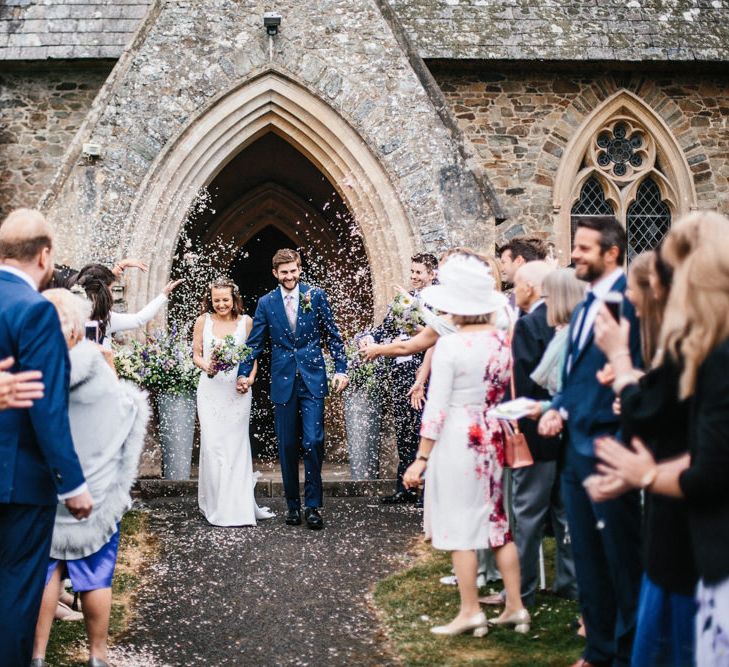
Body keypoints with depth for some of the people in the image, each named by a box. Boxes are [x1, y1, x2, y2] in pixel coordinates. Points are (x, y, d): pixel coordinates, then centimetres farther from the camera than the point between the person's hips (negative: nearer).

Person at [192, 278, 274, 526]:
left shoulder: (246, 321, 2)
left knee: (236, 445, 1)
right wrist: (206, 367, -14)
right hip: (211, 389, 0)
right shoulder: (203, 321, 2)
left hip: (237, 391, 0)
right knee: (212, 445, -3)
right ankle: (215, 504, 9)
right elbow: (196, 354, 7)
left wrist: (251, 377, -9)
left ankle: (237, 507, 8)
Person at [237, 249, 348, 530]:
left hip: (313, 379, -2)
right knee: (287, 446, 6)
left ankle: (313, 505, -1)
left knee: (313, 442, -9)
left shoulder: (316, 296, 3)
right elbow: (254, 343, 9)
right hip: (283, 382, 2)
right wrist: (243, 373, -1)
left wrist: (341, 369, -2)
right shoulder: (266, 303, 6)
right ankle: (293, 504, 17)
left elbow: (333, 336, 6)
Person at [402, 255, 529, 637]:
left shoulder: (449, 346, -15)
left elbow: (436, 408, -14)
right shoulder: (503, 341, 1)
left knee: (459, 525, 4)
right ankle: (515, 606, 19)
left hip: (458, 439, -6)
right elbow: (509, 394, 7)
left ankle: (470, 611, 10)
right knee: (498, 520, 15)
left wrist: (421, 458, -9)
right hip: (495, 438, 6)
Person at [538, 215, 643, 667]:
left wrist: (619, 439, -20)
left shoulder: (629, 299, -15)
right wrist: (560, 410, 4)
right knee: (588, 554, 17)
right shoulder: (585, 307, 14)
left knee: (621, 554, 5)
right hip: (578, 445, 9)